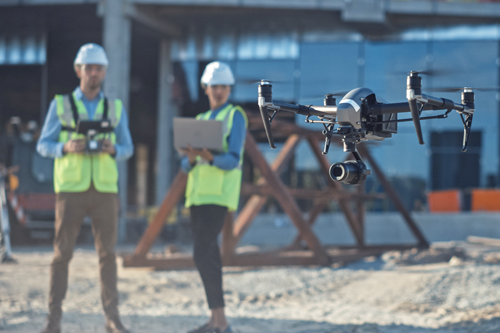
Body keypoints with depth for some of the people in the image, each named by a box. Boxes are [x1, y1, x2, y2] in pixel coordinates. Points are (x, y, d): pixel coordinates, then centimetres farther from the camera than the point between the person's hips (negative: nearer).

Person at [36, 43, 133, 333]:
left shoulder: (116, 108, 11)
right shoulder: (60, 105, 6)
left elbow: (127, 149, 10)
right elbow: (43, 146, 4)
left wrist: (113, 150, -13)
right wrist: (66, 148, -17)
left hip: (105, 189, 2)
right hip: (70, 188, -1)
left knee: (107, 252, 0)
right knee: (63, 252, -3)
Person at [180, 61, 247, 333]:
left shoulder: (236, 116, -1)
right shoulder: (200, 121, 20)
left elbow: (232, 161, -12)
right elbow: (186, 165, 12)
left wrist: (210, 157, -32)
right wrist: (191, 158, -12)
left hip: (220, 193, -7)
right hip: (198, 192, 7)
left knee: (202, 254, -16)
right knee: (208, 254, 5)